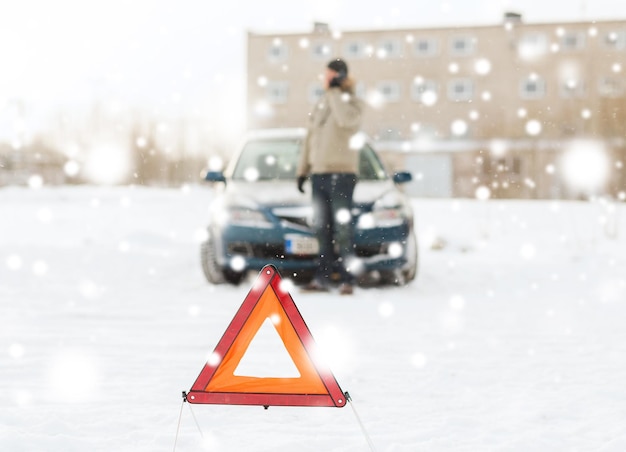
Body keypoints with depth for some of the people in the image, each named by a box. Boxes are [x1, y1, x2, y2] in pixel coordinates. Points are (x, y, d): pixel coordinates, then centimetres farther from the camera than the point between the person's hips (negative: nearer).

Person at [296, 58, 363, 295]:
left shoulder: (351, 101, -3)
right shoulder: (320, 104, 18)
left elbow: (346, 119, -28)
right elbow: (310, 138, 21)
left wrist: (336, 90, -19)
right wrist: (302, 169, 16)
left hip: (341, 174, -7)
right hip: (318, 175, 7)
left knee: (342, 228, -7)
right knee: (322, 229, 6)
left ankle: (346, 279, -5)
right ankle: (323, 277, 8)